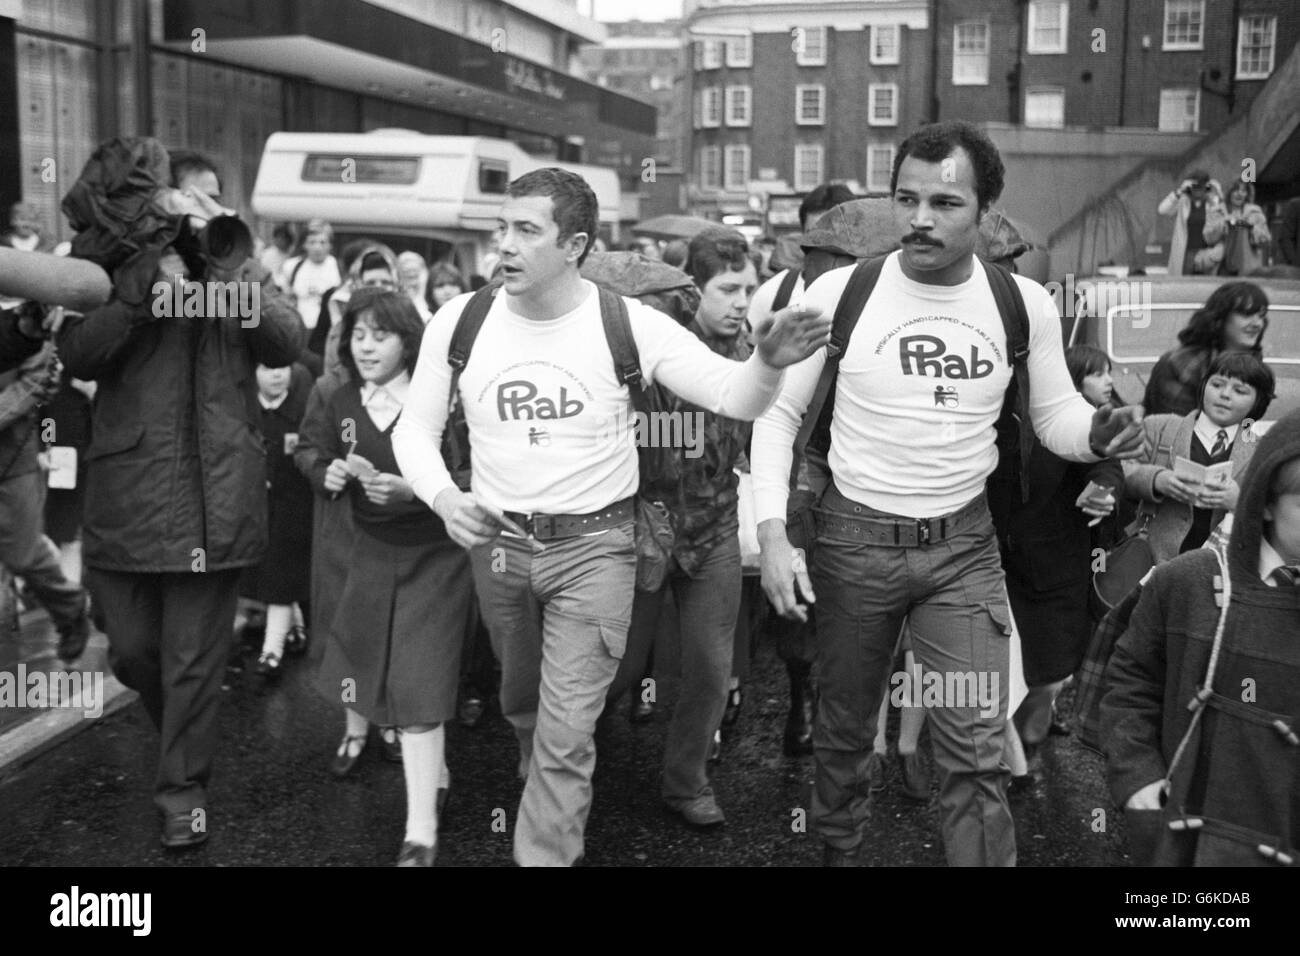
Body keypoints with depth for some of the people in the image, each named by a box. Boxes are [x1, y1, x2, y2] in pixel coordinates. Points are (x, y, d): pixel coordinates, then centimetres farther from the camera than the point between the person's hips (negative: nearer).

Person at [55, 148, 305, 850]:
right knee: (131, 651, 9)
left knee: (194, 659, 4)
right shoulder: (114, 271, 7)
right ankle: (183, 737, 39)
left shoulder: (240, 270, 10)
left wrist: (233, 279, -16)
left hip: (213, 496, -1)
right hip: (125, 495, 1)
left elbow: (287, 345, -4)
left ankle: (183, 788, 20)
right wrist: (150, 286, -17)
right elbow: (77, 355, -8)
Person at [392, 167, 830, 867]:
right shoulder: (460, 321, -8)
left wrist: (769, 361, -40)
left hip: (593, 548, -3)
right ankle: (546, 798, 57)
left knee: (565, 735, -4)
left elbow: (734, 397, -16)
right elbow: (416, 427, 0)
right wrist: (442, 496, -20)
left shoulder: (629, 325, -14)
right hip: (496, 542, 4)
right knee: (521, 703, 26)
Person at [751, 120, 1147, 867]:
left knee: (977, 749, -3)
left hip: (964, 543, 0)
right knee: (845, 730, 17)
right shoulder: (839, 292, -10)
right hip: (855, 537, 0)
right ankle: (840, 851, 41)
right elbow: (778, 413, -3)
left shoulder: (1026, 303, -5)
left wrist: (1099, 433, -19)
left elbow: (1056, 415, 6)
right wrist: (774, 532, -13)